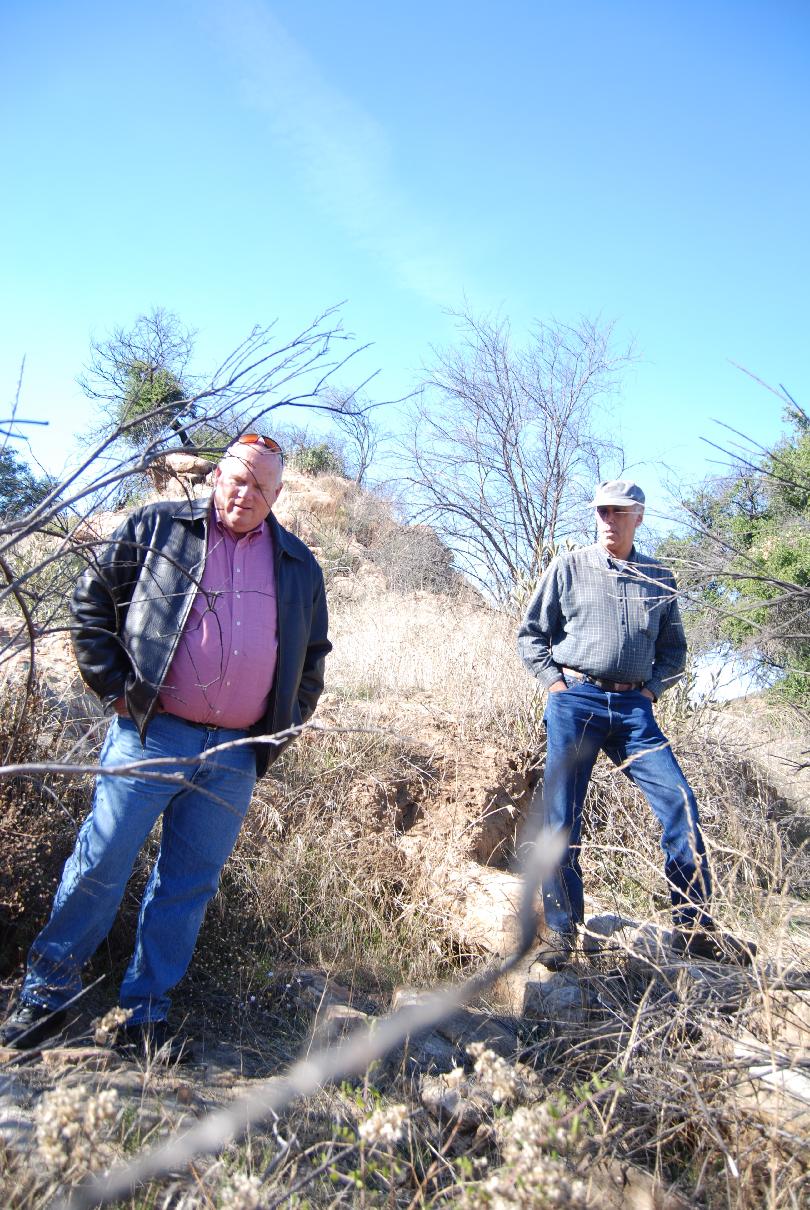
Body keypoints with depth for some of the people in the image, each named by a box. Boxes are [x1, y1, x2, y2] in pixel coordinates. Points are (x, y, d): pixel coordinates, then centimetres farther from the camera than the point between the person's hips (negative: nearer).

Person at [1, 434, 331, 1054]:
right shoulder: (158, 527, 3)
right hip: (150, 735, -2)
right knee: (100, 866, 3)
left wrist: (286, 725, 10)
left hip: (234, 755, 3)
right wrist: (115, 686, -2)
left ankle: (147, 1013, 27)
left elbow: (314, 654, 19)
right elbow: (91, 601, 5)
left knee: (190, 886, 10)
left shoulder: (298, 566, 11)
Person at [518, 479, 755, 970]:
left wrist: (652, 690, 6)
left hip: (633, 707, 2)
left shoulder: (659, 578, 14)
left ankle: (694, 927, 7)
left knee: (680, 802, -8)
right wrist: (556, 682, -2)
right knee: (562, 815, -1)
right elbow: (531, 634, 9)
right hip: (575, 701, -2)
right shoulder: (568, 567, 7)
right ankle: (561, 930, 14)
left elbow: (674, 647, 21)